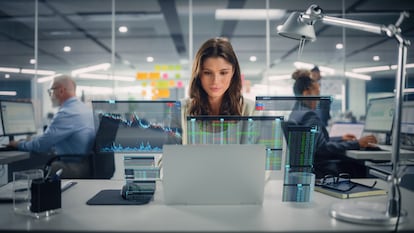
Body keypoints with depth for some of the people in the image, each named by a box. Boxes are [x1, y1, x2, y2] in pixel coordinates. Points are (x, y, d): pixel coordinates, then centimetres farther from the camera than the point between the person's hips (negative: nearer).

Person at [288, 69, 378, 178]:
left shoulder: (296, 113, 12)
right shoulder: (309, 115, -17)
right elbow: (323, 148, -25)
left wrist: (341, 139, 22)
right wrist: (357, 143, -23)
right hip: (319, 169, -9)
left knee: (359, 164, 8)